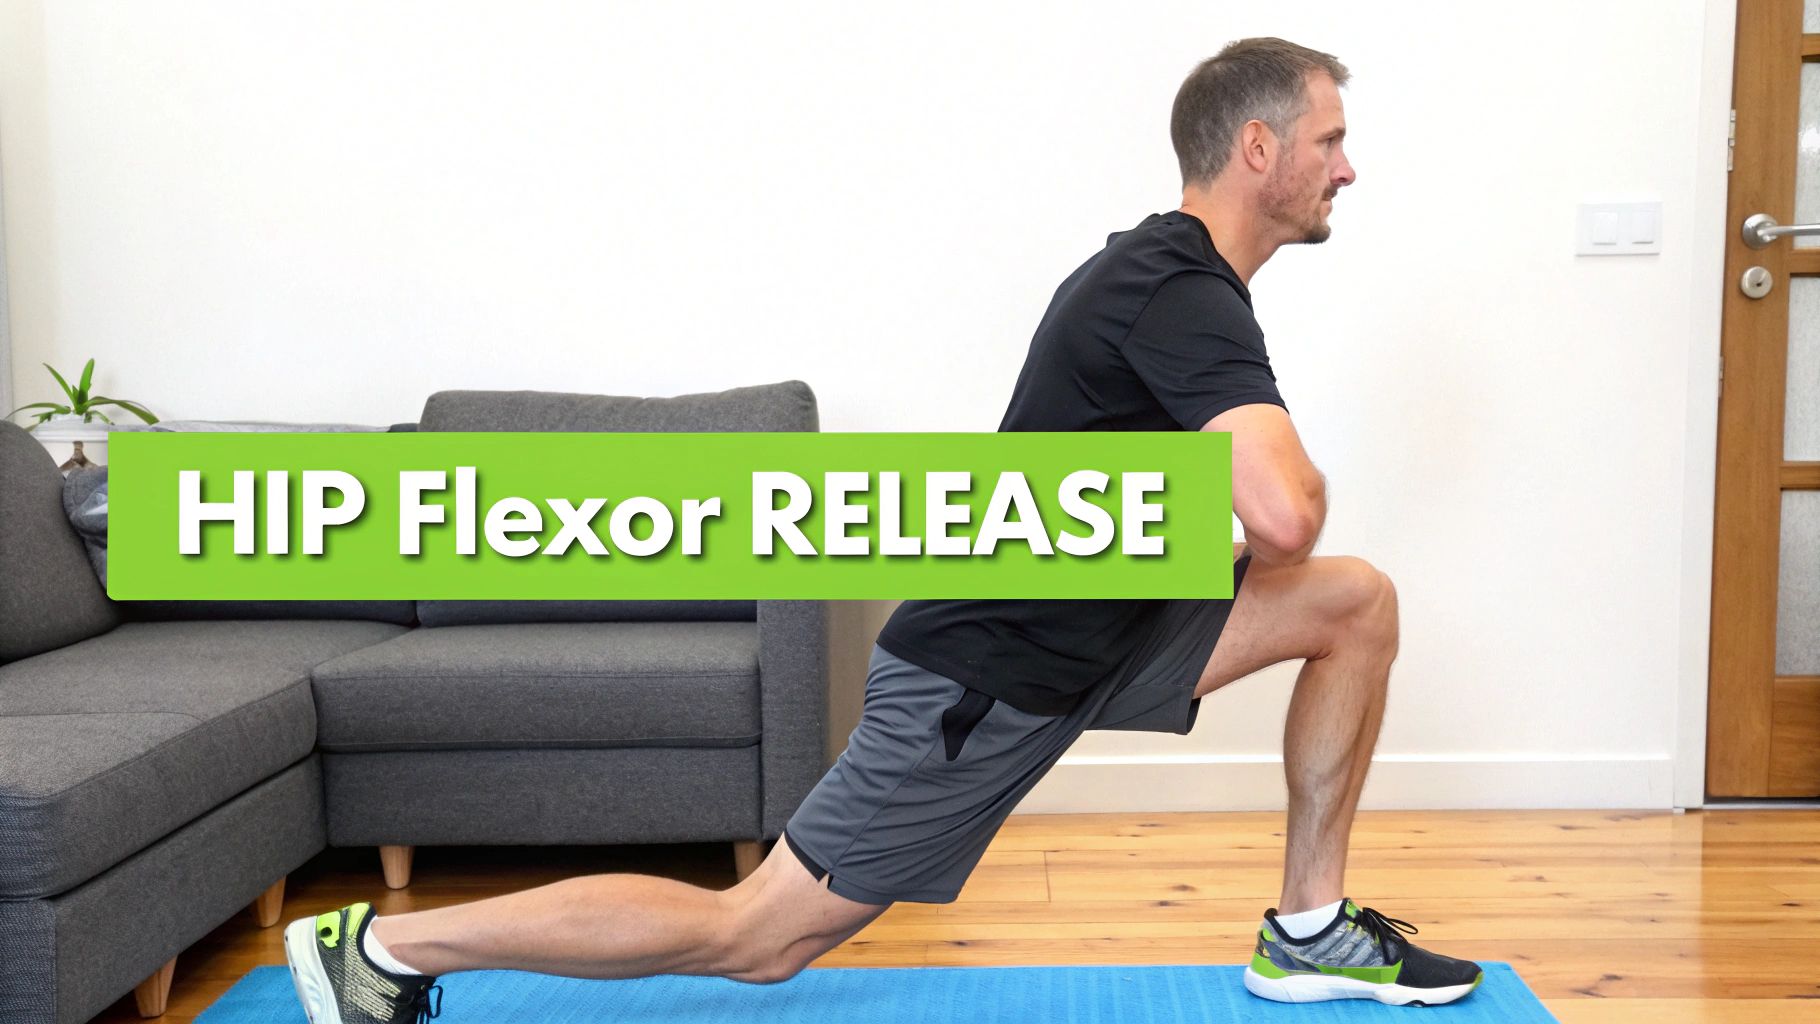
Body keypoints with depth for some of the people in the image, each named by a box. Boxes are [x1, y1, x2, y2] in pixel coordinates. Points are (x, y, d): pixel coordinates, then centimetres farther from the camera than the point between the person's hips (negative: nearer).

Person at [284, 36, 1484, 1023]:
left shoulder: (1163, 273, 11)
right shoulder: (1186, 295, -21)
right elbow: (1282, 518, -36)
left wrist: (1262, 503, 12)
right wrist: (1298, 493, -11)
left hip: (1078, 625, 10)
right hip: (983, 678, -10)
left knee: (1358, 601, 8)